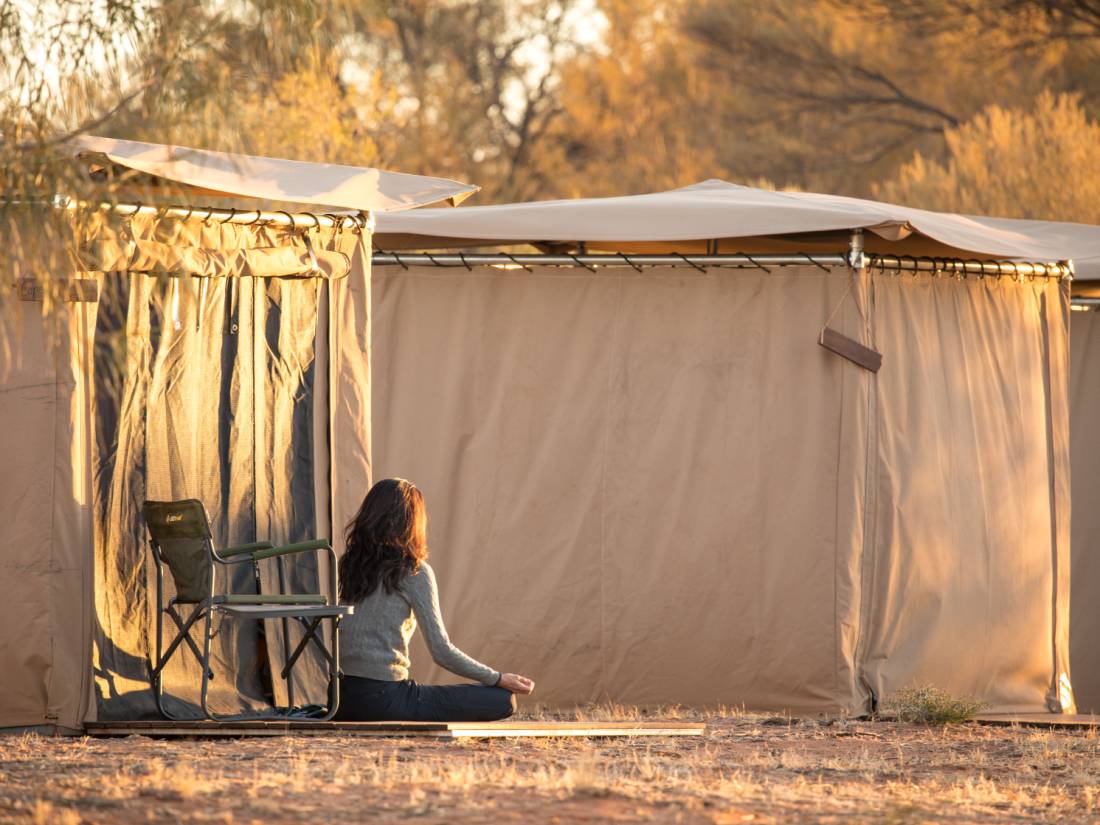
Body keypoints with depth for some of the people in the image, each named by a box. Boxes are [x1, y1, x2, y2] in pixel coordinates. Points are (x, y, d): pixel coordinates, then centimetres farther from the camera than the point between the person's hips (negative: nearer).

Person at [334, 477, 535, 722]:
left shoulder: (347, 565, 10)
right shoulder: (415, 572, -7)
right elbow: (442, 652, -8)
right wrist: (499, 679, 2)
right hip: (383, 698, -7)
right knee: (503, 701, -3)